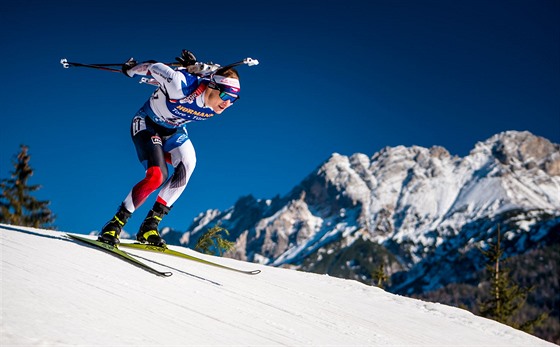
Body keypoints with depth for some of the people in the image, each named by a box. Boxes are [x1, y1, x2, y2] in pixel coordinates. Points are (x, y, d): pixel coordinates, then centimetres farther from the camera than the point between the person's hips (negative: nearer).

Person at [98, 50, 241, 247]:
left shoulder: (220, 102, -21)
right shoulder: (181, 85, -38)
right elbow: (155, 68, -19)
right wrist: (132, 69, -2)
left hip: (173, 131, 6)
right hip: (147, 125, -6)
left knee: (187, 164, -23)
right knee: (157, 176, -26)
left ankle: (150, 225, -14)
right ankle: (115, 223, -9)